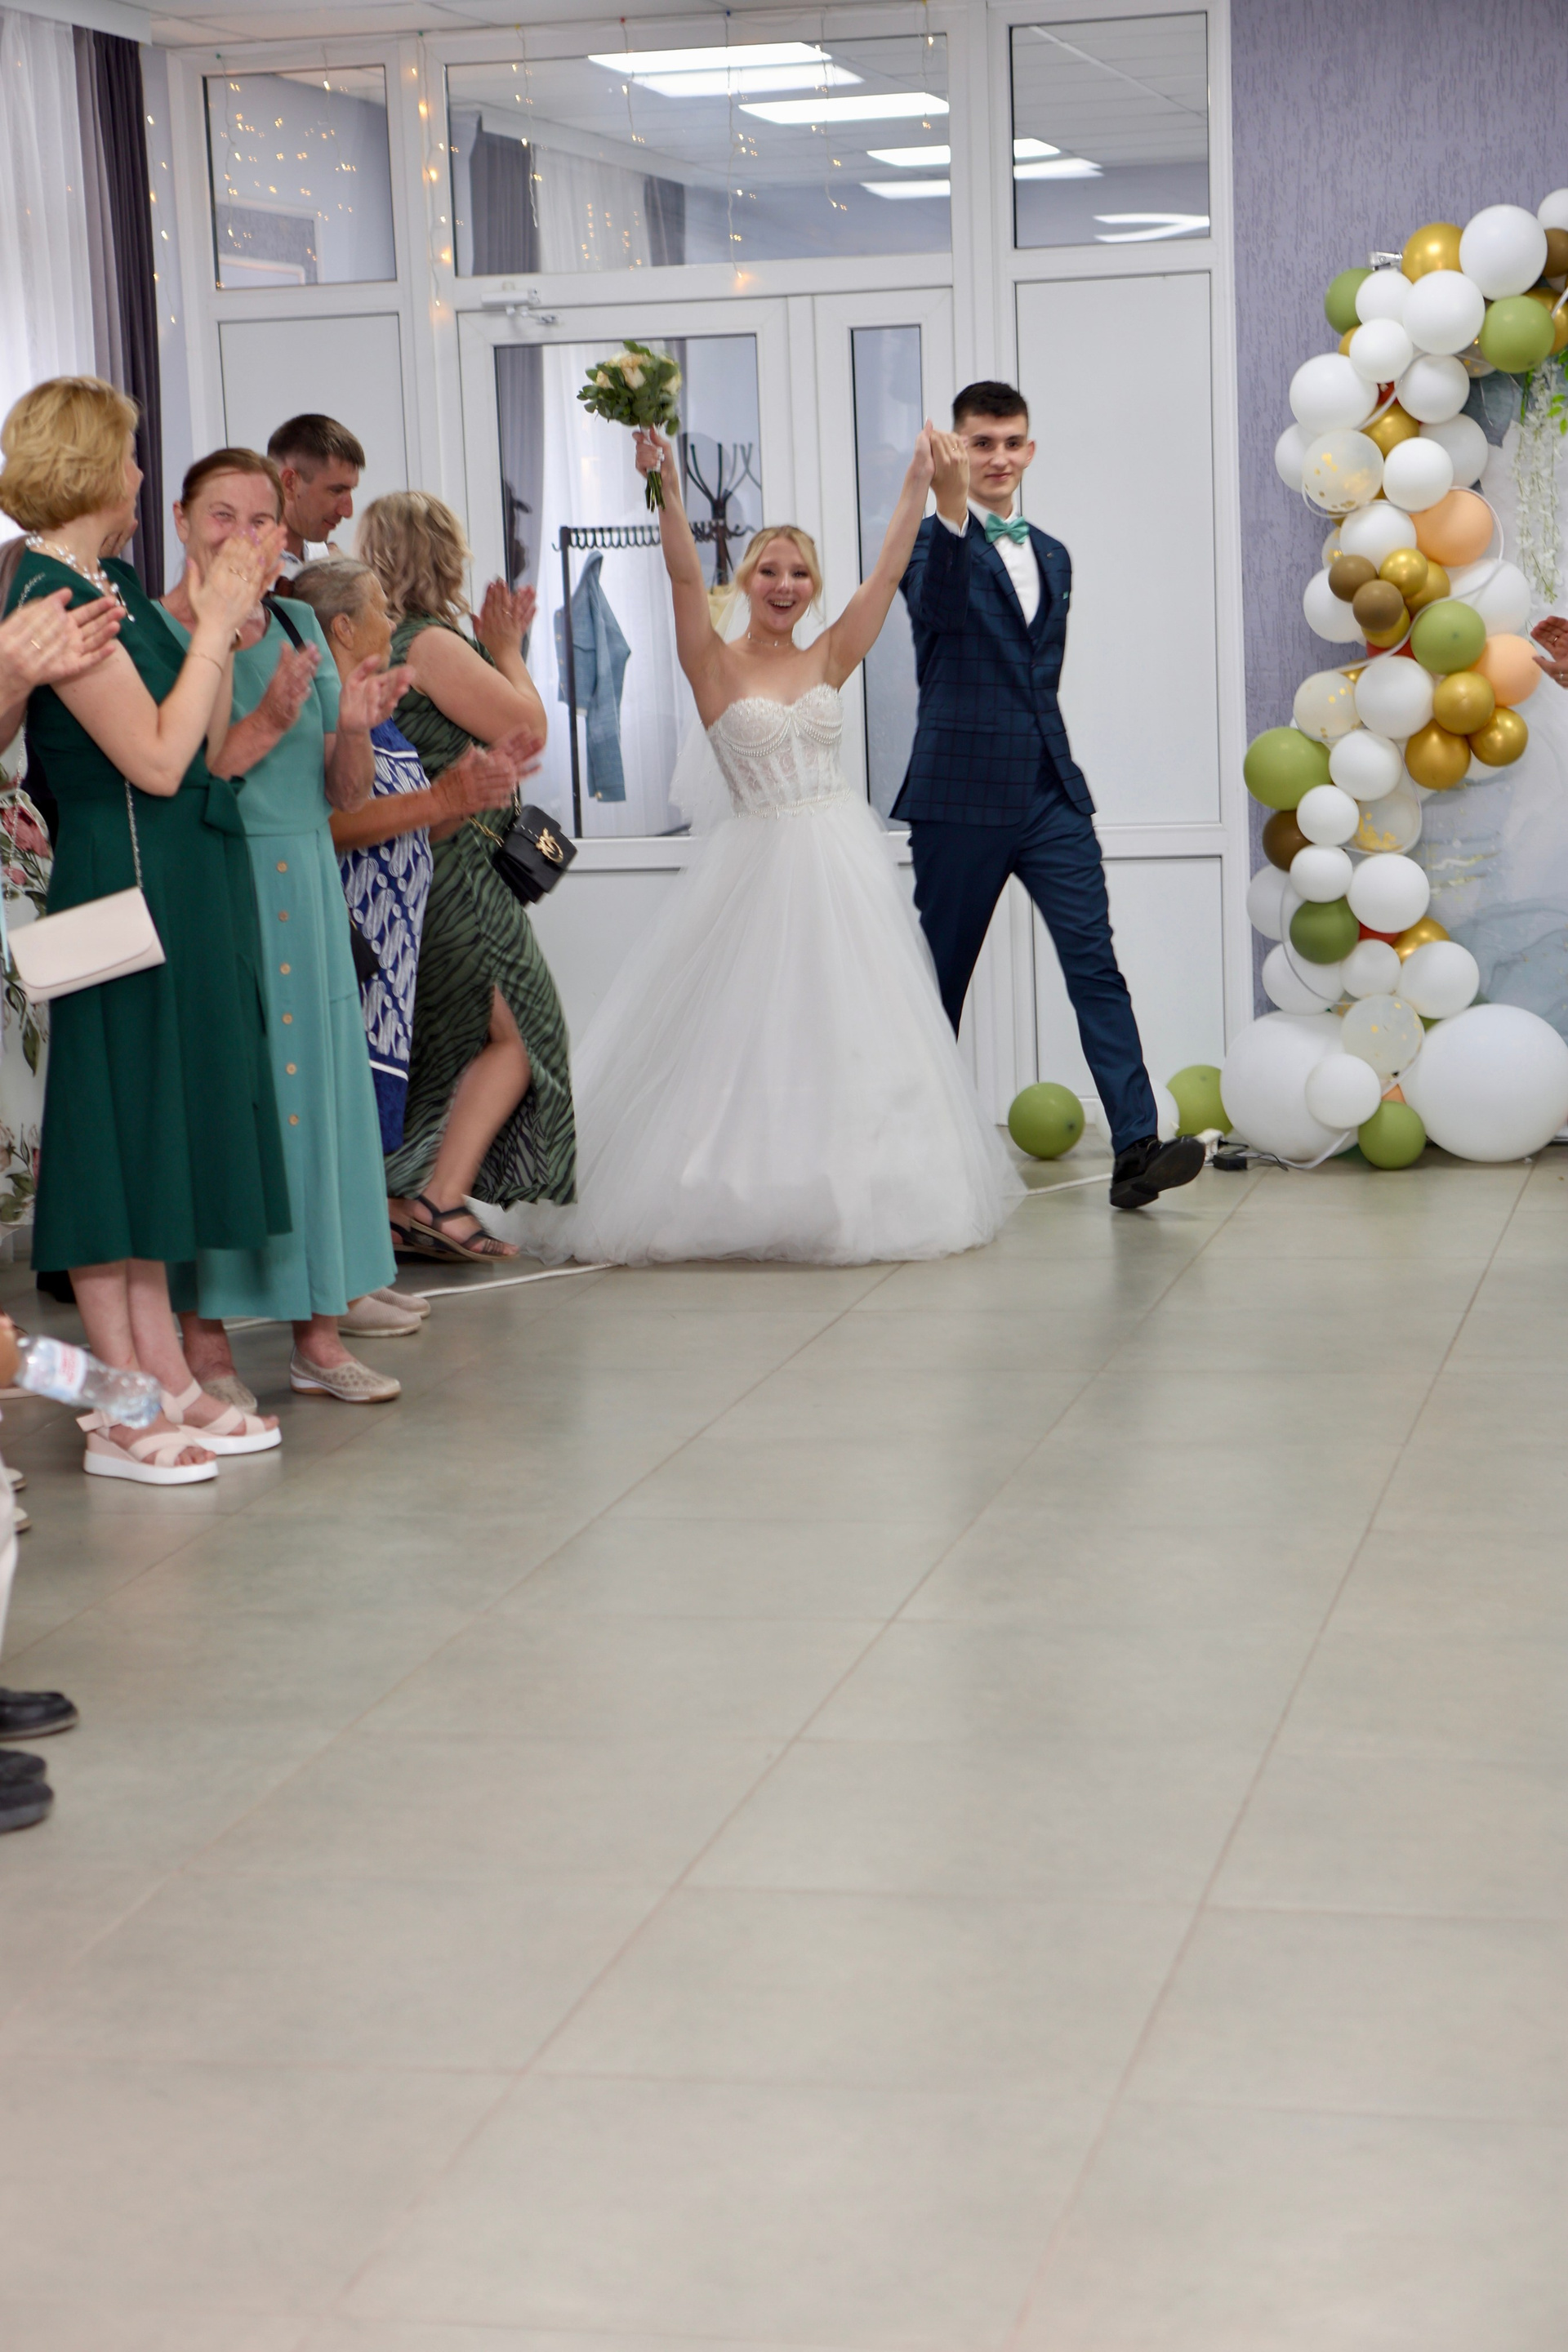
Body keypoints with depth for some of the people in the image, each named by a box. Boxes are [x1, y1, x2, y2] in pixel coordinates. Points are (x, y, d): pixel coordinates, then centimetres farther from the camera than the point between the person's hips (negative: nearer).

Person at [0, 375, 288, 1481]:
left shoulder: (111, 583, 12)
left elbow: (209, 742, 12)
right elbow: (157, 759, -19)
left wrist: (223, 619, 5)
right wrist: (214, 629, -12)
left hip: (182, 885, 10)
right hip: (121, 890, -10)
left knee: (160, 1133, 12)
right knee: (119, 1137, -3)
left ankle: (169, 1387, 19)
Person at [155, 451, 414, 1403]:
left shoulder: (301, 627, 13)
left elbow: (347, 793, 14)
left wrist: (355, 727, -6)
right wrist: (263, 727, -21)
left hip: (307, 894, 6)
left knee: (318, 1093, 6)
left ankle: (319, 1333, 14)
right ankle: (205, 1342, 5)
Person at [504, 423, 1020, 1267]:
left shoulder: (828, 660, 8)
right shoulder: (716, 665, 0)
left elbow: (889, 571, 1)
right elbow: (684, 575, -14)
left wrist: (920, 478, -6)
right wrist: (667, 487, -27)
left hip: (843, 863, 3)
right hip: (758, 868, -3)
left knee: (851, 1031, 6)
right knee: (747, 1034, 0)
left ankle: (850, 1192, 16)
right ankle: (743, 1196, 9)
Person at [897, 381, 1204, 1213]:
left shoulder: (1052, 558, 18)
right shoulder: (935, 540, -2)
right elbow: (938, 610, -26)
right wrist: (951, 513, -42)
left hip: (1050, 792, 5)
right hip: (962, 794, -4)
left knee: (1095, 966, -8)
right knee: (939, 980, 4)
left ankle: (1136, 1148, -15)